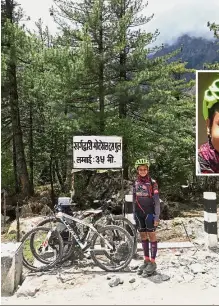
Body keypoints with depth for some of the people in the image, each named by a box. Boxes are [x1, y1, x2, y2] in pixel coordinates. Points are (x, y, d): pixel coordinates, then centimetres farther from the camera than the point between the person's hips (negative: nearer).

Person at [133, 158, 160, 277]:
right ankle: (146, 260, 21)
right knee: (143, 236, 10)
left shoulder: (152, 183, -8)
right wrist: (134, 214, 11)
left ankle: (152, 262, 8)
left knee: (151, 235, 1)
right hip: (139, 213, 5)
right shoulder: (135, 183, 6)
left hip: (149, 213, -5)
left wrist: (157, 217, -12)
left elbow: (157, 201, -8)